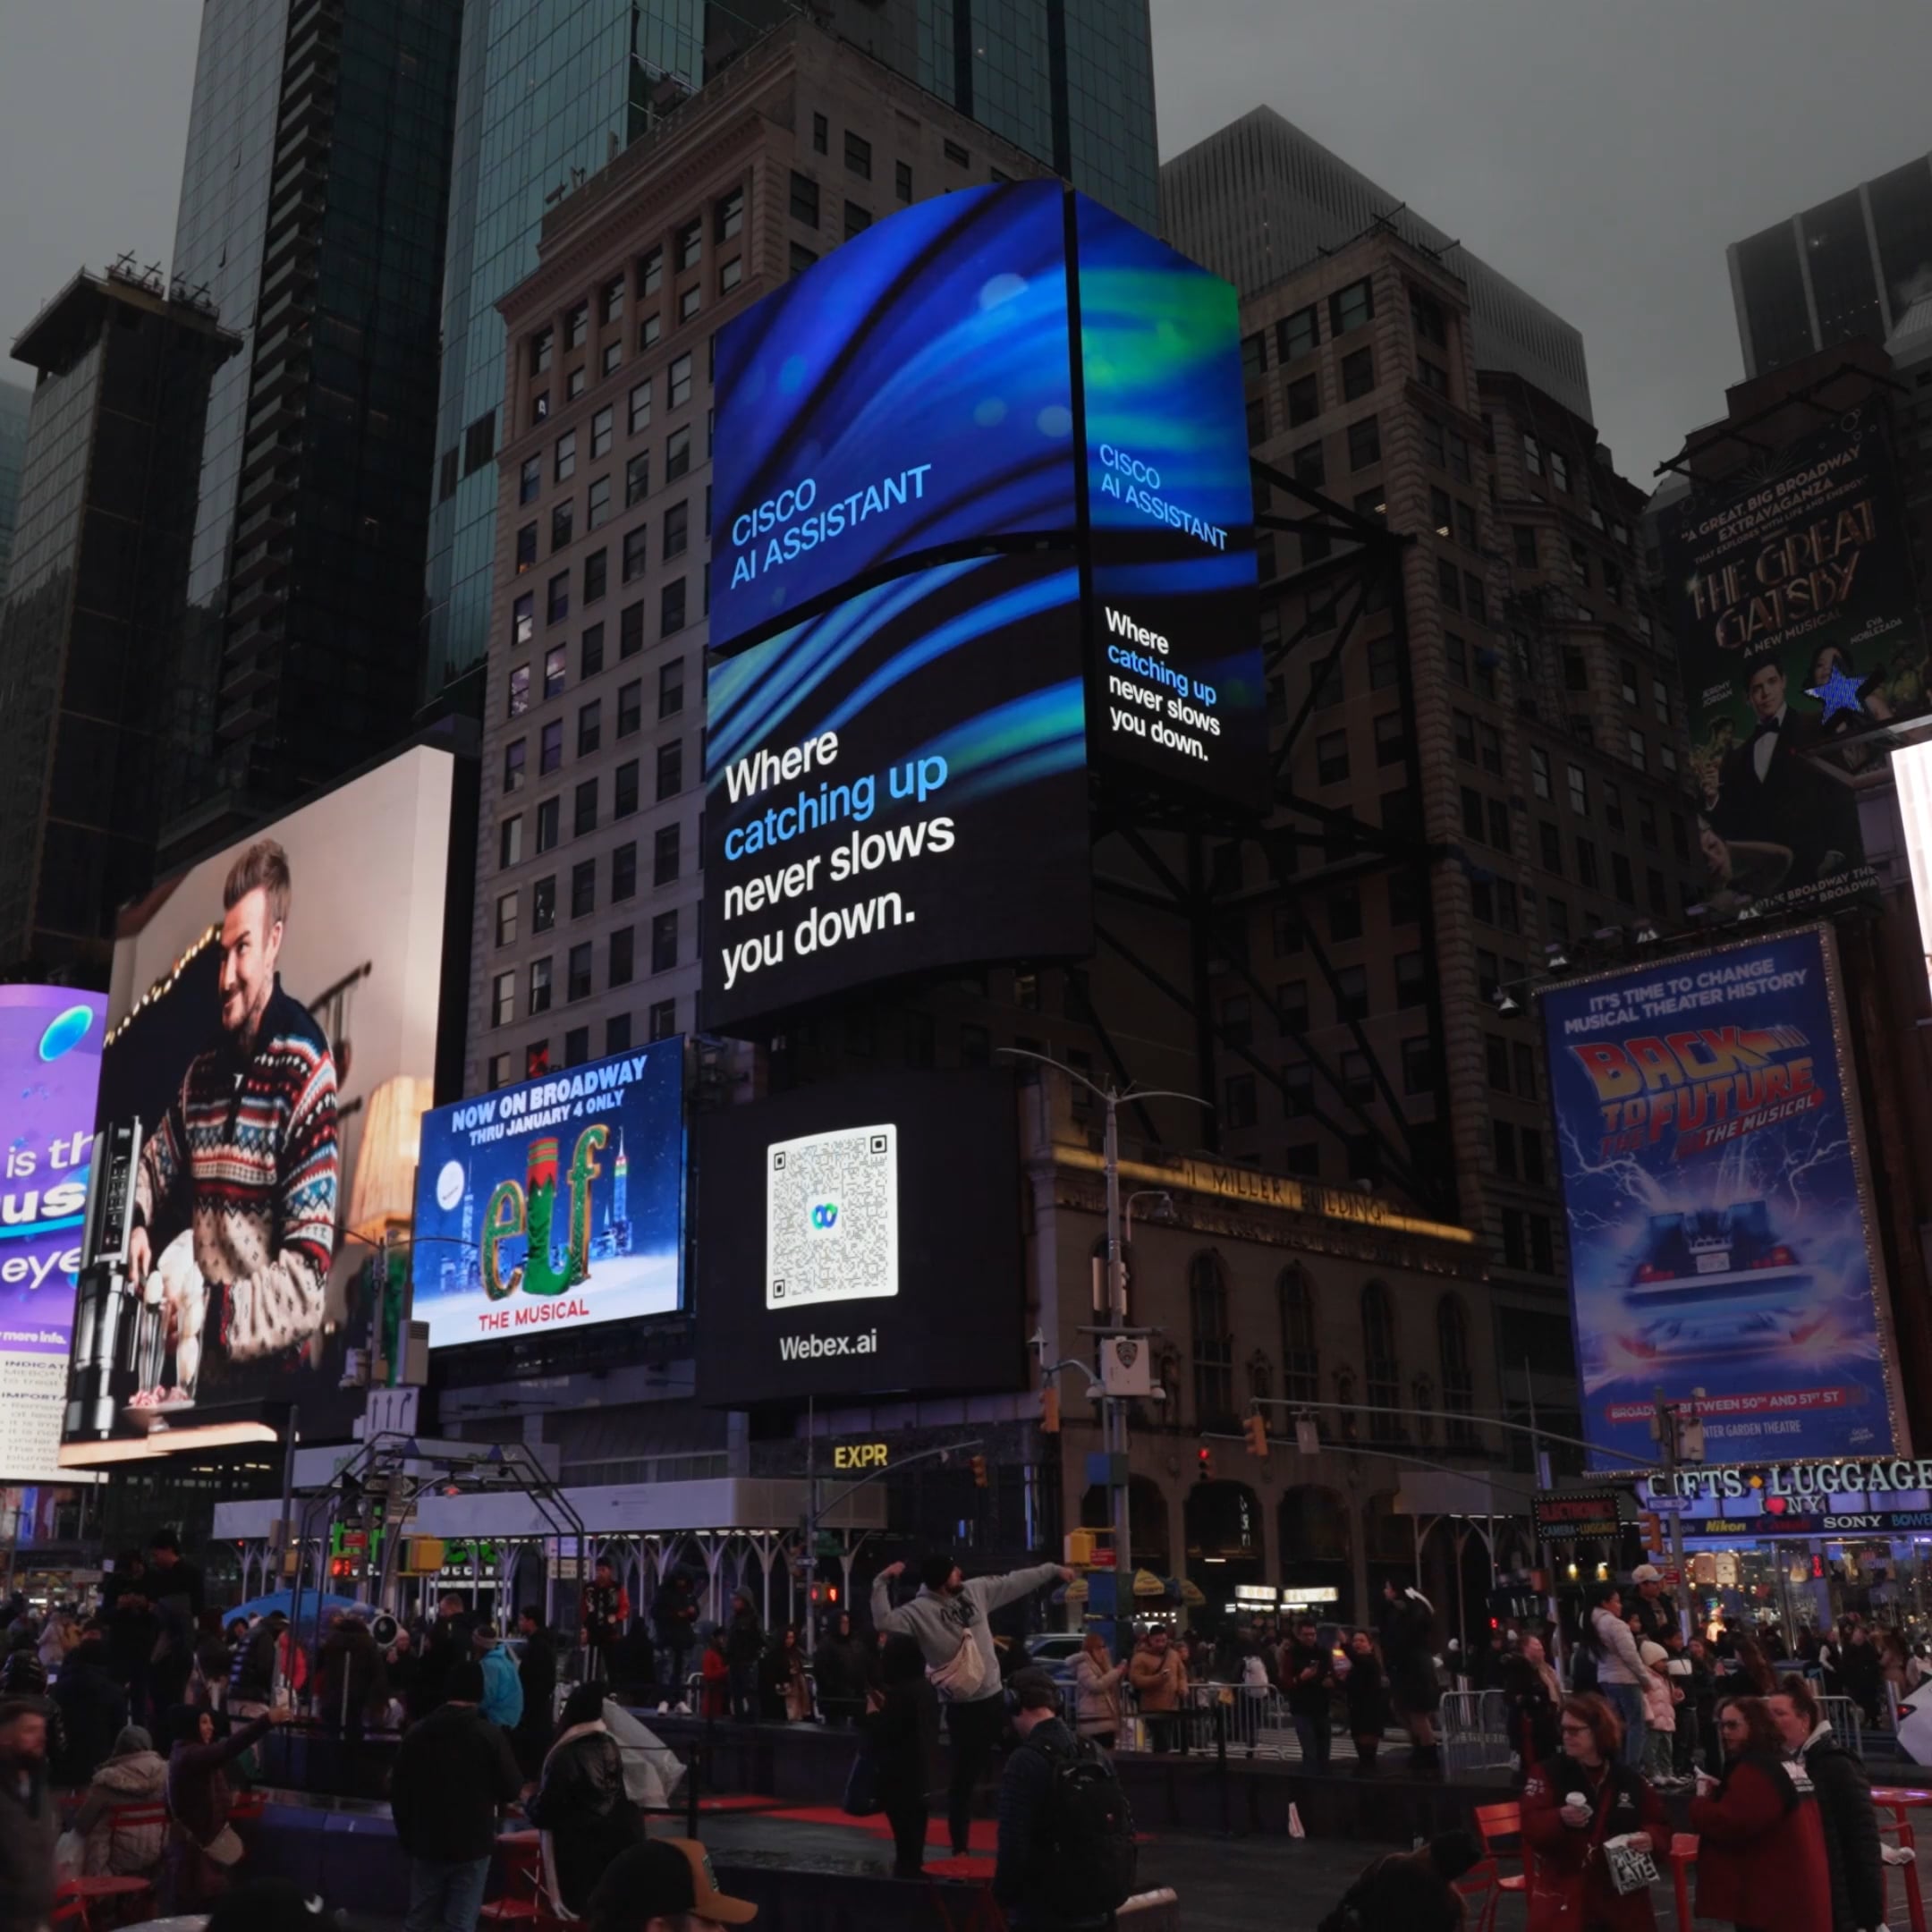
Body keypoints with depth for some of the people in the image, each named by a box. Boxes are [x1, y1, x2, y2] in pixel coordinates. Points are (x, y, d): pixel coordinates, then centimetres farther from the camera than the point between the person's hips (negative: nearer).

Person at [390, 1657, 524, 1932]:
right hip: (473, 1844, -3)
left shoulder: (417, 1732, 1)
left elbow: (398, 1790, 5)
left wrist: (406, 1837, 16)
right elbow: (512, 1788, -7)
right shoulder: (490, 1734, -11)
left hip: (426, 1843, 3)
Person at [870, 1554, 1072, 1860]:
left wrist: (1052, 1570, 16)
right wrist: (882, 1582, -34)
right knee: (965, 1777, 1)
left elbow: (1015, 1582, 12)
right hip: (962, 1707, -6)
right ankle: (960, 1848, 13)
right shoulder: (920, 1611, -14)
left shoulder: (976, 1590, 3)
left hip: (993, 1697, 6)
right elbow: (883, 1622, -27)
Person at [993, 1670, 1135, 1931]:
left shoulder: (1025, 1762, -16)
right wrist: (1106, 1885, 18)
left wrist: (1004, 1894, -3)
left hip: (1049, 1905, -7)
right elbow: (1125, 1828, 8)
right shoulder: (1097, 1754, 5)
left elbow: (1013, 1843, -19)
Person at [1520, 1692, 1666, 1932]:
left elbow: (1660, 1826, 9)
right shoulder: (1546, 1773, -4)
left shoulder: (1631, 1780, 4)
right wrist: (1560, 1819, -33)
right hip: (1562, 1898, -3)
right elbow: (1531, 1827, -13)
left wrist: (1651, 1838, -14)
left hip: (1620, 1897, 3)